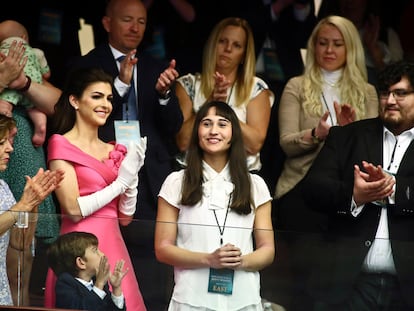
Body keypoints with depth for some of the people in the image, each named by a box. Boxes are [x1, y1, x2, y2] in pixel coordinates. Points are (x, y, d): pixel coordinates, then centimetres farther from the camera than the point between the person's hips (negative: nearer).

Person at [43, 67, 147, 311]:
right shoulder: (62, 144, -1)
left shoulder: (115, 152, 16)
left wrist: (133, 176, -1)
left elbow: (125, 217, 13)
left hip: (114, 245, 6)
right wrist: (121, 182, -6)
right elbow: (74, 210, -11)